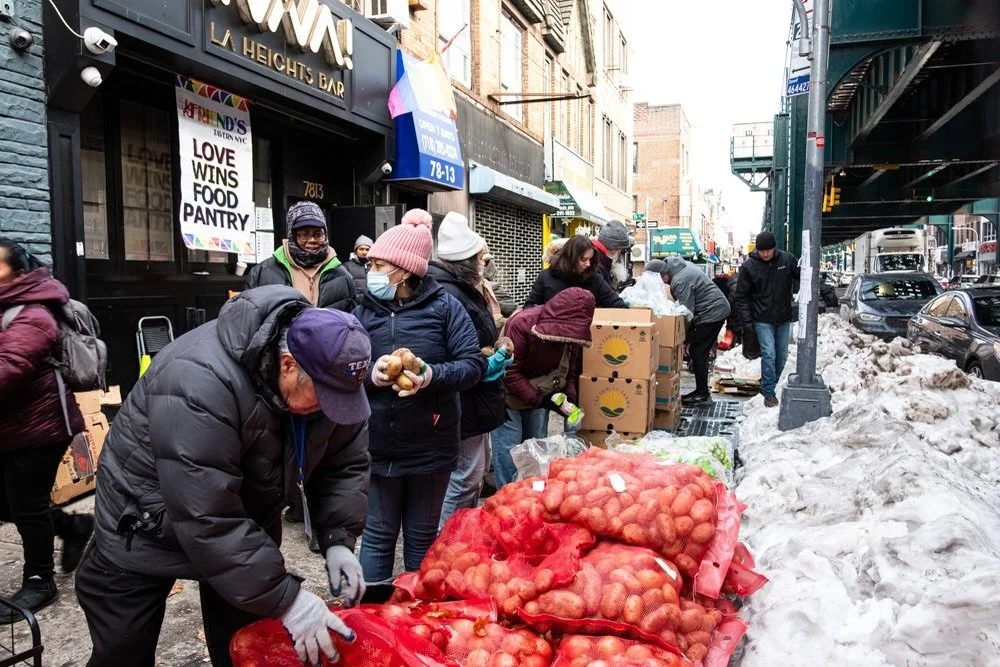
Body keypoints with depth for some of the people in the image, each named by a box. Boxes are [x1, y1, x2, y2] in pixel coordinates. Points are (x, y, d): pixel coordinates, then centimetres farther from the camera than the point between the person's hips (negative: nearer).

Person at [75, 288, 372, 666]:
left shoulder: (328, 373, -18)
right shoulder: (200, 383, -39)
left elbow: (346, 463, -7)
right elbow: (208, 520, -38)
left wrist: (338, 540, -21)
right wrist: (286, 599, -35)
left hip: (246, 520, 5)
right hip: (145, 528, -4)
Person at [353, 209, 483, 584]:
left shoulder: (444, 307, -5)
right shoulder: (364, 312, 3)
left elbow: (473, 365, -9)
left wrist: (431, 376, -25)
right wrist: (369, 375, -21)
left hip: (431, 446, -1)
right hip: (377, 446, 2)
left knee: (422, 538, 15)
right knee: (377, 535, 13)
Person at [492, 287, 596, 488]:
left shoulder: (572, 332, -10)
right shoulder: (522, 324, -29)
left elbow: (570, 370, 3)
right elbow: (509, 373, -27)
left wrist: (569, 396, -16)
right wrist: (538, 400, -29)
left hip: (540, 397, 6)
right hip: (509, 395, -6)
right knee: (509, 448, -6)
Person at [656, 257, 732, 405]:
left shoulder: (680, 281, -24)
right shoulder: (682, 265, 8)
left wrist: (682, 336, -12)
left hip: (712, 313, -10)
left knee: (698, 352, -5)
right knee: (699, 351, 13)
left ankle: (702, 394, 2)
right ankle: (701, 391, 20)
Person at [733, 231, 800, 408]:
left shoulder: (787, 259, -5)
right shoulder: (749, 266, -9)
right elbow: (741, 296, -4)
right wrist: (746, 320, -10)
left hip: (784, 319, 4)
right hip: (763, 320, -3)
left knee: (782, 355, 12)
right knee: (769, 354, -10)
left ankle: (768, 386, 30)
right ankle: (769, 393, 0)